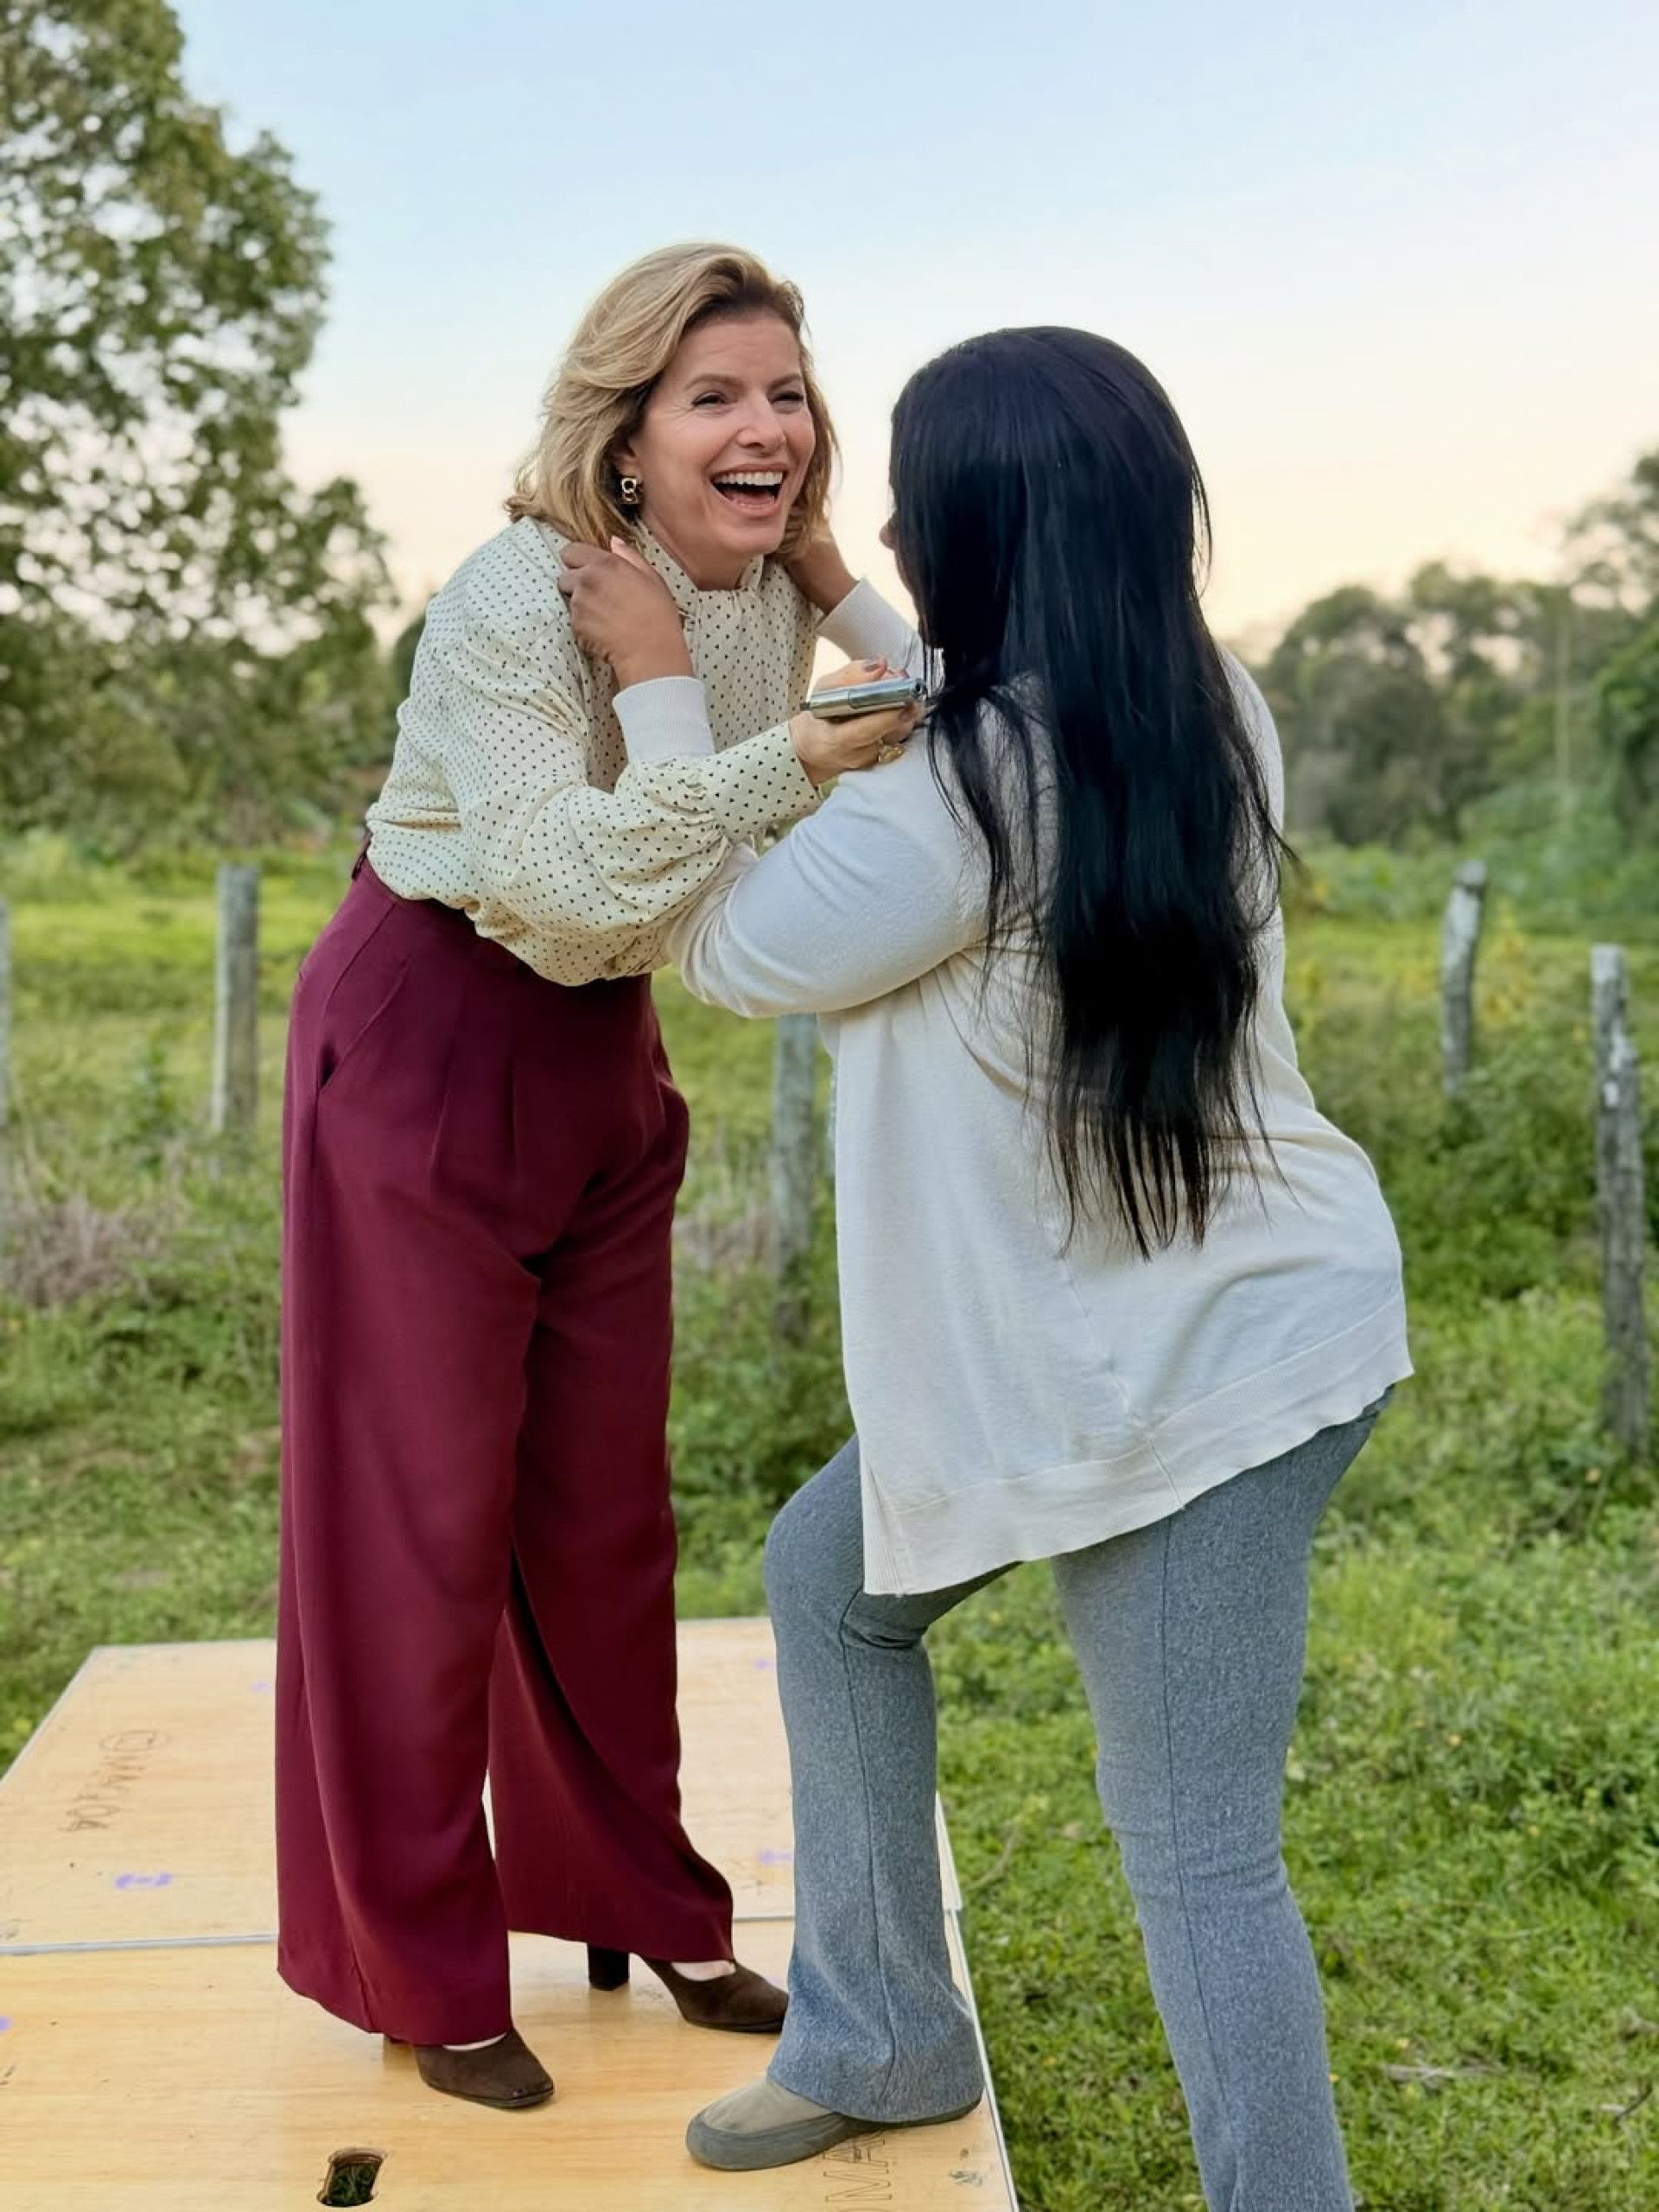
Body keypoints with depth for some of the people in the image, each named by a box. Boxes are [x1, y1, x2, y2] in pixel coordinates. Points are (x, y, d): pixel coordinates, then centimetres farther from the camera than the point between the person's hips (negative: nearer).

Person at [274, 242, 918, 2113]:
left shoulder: (779, 607, 0)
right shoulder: (516, 596, -22)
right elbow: (556, 895, -30)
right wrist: (791, 759, -33)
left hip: (604, 1053, 7)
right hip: (426, 1042, -6)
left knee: (609, 1505, 13)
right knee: (423, 1509, 1)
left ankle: (640, 1905, 29)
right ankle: (419, 1969, 18)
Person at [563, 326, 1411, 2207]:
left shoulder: (958, 799, -26)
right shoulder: (1204, 714, -1)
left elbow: (726, 949, -9)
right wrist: (837, 607, 27)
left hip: (1203, 1361, -10)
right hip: (1129, 1326, 10)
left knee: (1193, 1850, 2)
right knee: (830, 1572, 21)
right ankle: (874, 2042, 36)